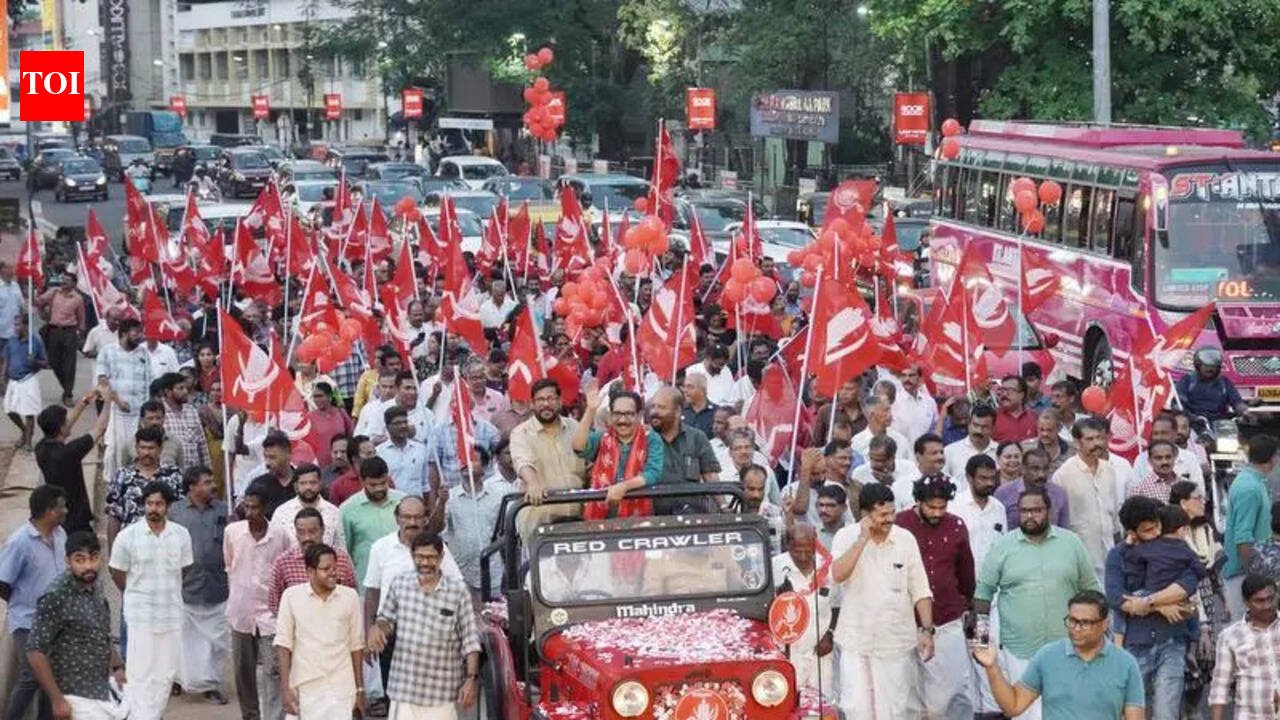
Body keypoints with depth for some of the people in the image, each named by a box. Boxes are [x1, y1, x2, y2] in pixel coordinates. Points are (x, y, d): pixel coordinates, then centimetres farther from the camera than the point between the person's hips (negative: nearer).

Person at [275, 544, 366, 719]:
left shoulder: (349, 597, -1)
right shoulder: (292, 596, -5)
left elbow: (356, 645, 6)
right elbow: (283, 644, -2)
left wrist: (360, 689, 7)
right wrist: (285, 688, -7)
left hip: (341, 689, 0)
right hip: (306, 689, 0)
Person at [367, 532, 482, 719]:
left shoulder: (458, 592, -5)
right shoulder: (399, 584, 1)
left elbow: (470, 640, -2)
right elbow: (386, 619, 14)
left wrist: (472, 678, -8)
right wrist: (377, 627, -9)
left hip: (442, 692, -2)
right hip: (404, 687, 2)